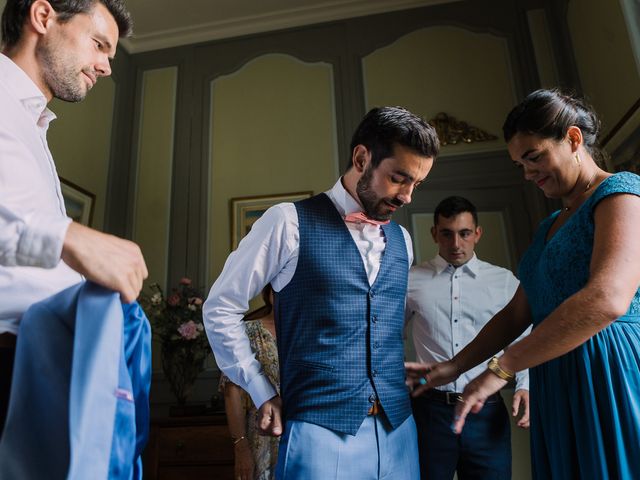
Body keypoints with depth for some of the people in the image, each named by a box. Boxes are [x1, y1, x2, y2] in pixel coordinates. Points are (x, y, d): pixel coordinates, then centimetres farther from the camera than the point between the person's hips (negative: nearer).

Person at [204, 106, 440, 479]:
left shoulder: (402, 241, 9)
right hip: (320, 430, -5)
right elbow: (221, 308, -3)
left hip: (398, 430, 6)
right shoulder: (290, 222, -9)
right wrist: (262, 392, -2)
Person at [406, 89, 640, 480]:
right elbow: (516, 315, 17)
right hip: (557, 391, 7)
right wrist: (453, 368, 10)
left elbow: (607, 299, -23)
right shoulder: (550, 226, 19)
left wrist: (500, 369, -19)